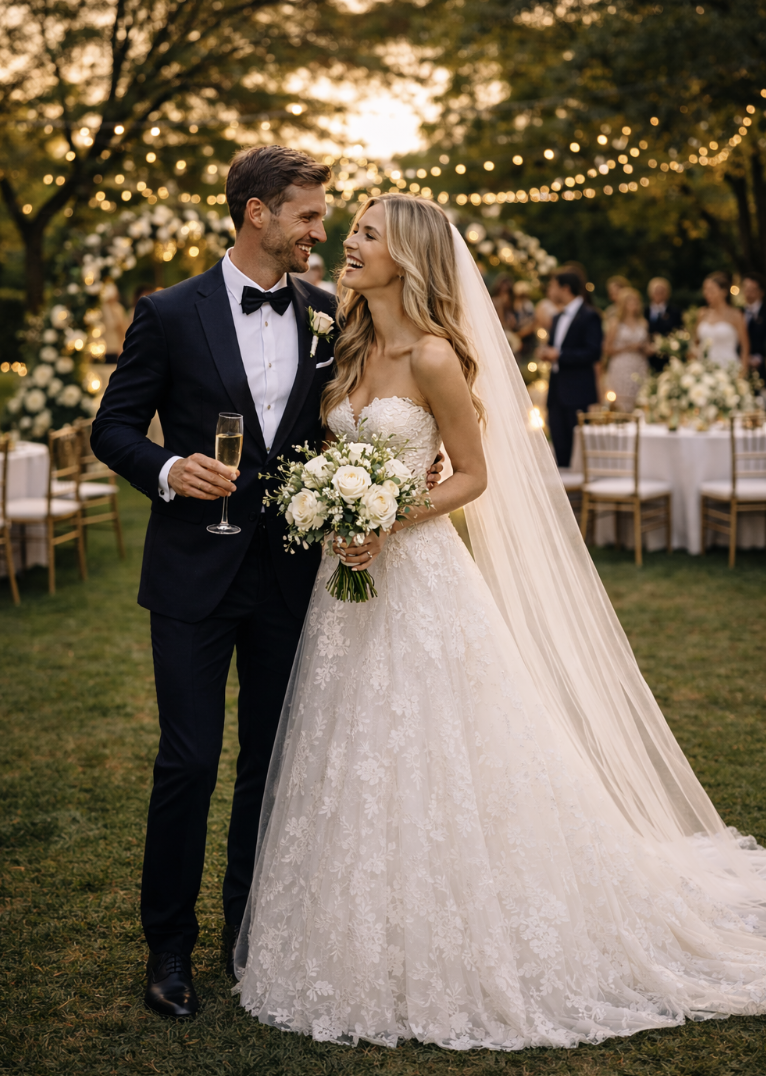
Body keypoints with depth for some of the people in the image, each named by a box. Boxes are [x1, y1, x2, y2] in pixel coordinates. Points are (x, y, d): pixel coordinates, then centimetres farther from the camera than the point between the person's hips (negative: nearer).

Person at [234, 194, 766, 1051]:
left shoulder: (435, 356, -13)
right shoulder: (346, 350, 8)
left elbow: (474, 475, -8)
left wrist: (390, 525, -19)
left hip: (419, 579, -7)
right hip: (350, 578, 7)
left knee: (430, 766, 1)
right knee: (354, 766, 12)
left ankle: (457, 958, 19)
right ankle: (369, 951, 29)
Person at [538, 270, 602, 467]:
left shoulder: (589, 316, -6)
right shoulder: (558, 318, 19)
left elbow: (593, 354, -15)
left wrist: (559, 355, -17)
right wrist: (547, 353, 4)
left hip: (578, 392, -8)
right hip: (557, 391, 8)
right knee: (560, 448, 7)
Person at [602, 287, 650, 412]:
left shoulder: (642, 323, 15)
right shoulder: (615, 323, 2)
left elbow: (647, 348, 21)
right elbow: (607, 350, -2)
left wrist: (644, 348, -1)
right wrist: (627, 348, -9)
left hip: (640, 369, 4)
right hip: (621, 369, -4)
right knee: (622, 407, -10)